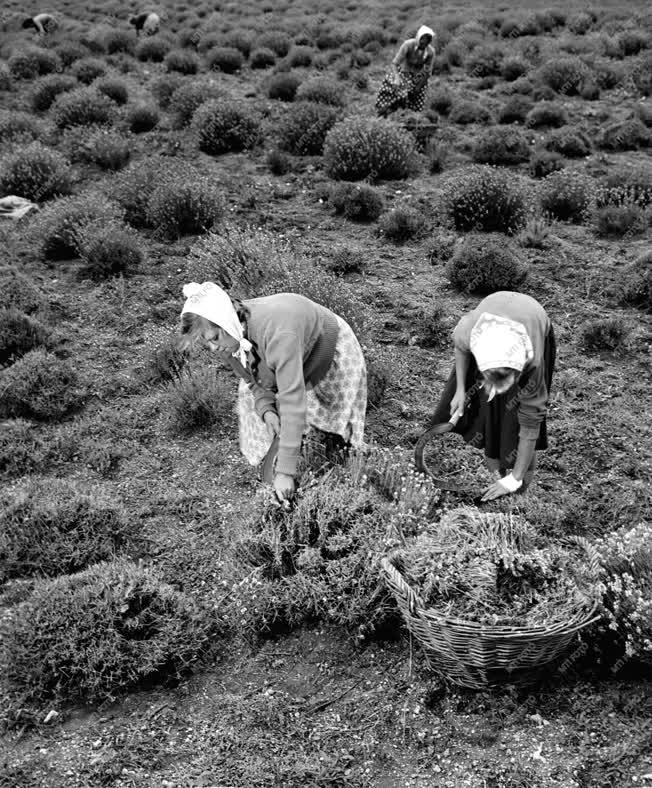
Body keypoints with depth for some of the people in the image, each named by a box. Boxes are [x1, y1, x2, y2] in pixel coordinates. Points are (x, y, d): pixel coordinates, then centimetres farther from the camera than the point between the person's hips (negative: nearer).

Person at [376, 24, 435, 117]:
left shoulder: (430, 52, -21)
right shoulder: (408, 45, -29)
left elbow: (427, 72, -8)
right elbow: (395, 63, -30)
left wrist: (418, 87, -7)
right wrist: (397, 78, -48)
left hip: (417, 77, 2)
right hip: (401, 72, -2)